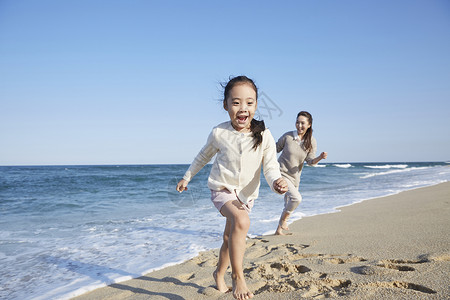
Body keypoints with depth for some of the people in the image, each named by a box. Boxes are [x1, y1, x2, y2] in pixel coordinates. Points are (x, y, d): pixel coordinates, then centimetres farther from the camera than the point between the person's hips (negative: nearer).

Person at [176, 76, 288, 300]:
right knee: (241, 221, -32)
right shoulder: (219, 133, -11)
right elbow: (204, 156, 7)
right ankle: (237, 276, -18)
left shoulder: (264, 136, -12)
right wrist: (187, 177, 16)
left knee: (230, 237, 18)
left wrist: (276, 182, -35)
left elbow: (271, 168, -12)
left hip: (246, 194, 3)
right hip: (222, 189, -3)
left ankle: (219, 273, 45)